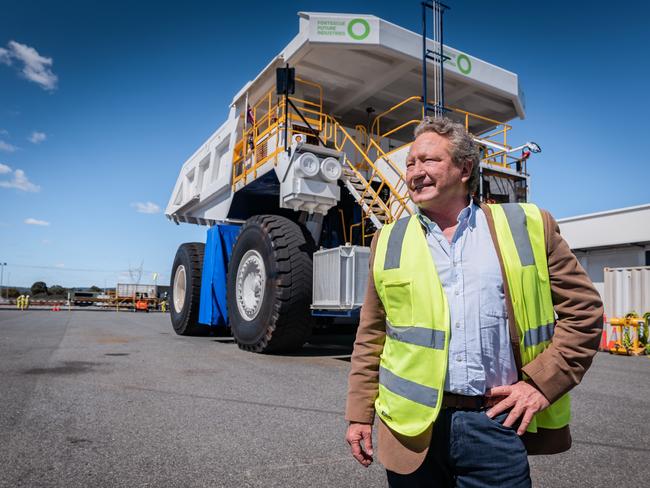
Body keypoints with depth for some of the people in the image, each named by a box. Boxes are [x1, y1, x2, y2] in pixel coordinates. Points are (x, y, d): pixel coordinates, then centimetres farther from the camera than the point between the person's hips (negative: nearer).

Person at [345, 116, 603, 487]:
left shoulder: (528, 226, 1)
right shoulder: (389, 241, 5)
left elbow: (583, 308, 5)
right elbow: (371, 337, 7)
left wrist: (542, 382, -3)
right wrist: (360, 414, 5)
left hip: (497, 421, -1)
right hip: (412, 426, 2)